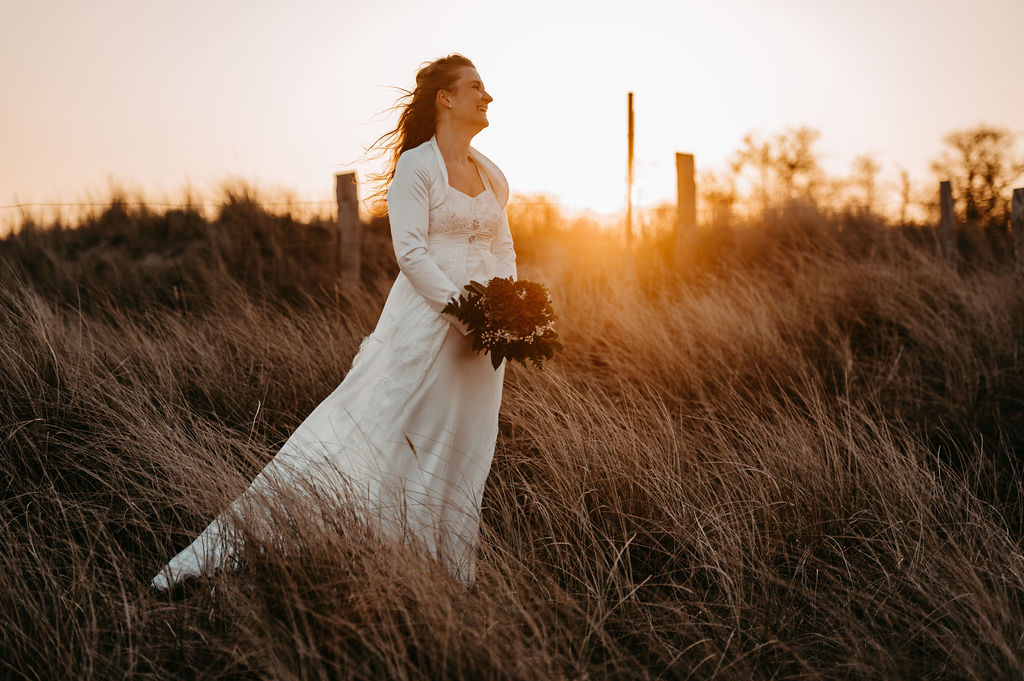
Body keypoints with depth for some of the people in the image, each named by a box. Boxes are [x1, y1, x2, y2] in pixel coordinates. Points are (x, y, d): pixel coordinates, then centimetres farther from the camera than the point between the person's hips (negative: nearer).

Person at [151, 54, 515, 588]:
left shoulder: (492, 175, 15)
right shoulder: (415, 166, -5)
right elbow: (410, 252, -13)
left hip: (478, 335, 6)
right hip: (425, 318, -6)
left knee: (460, 454, 7)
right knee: (367, 430, -11)